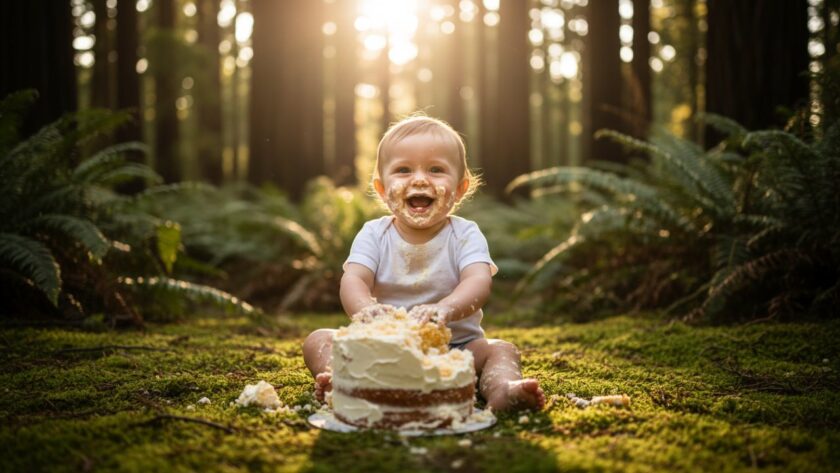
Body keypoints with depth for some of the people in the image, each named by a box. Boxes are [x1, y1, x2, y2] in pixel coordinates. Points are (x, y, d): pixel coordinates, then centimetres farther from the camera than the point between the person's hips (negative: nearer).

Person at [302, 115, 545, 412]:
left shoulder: (465, 235, -5)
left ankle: (503, 390, -53)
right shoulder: (374, 235, 0)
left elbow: (479, 283, -23)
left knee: (501, 350, -24)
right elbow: (353, 281, -16)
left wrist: (444, 310, -48)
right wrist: (366, 310, -42)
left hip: (454, 349, -1)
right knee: (318, 340, -17)